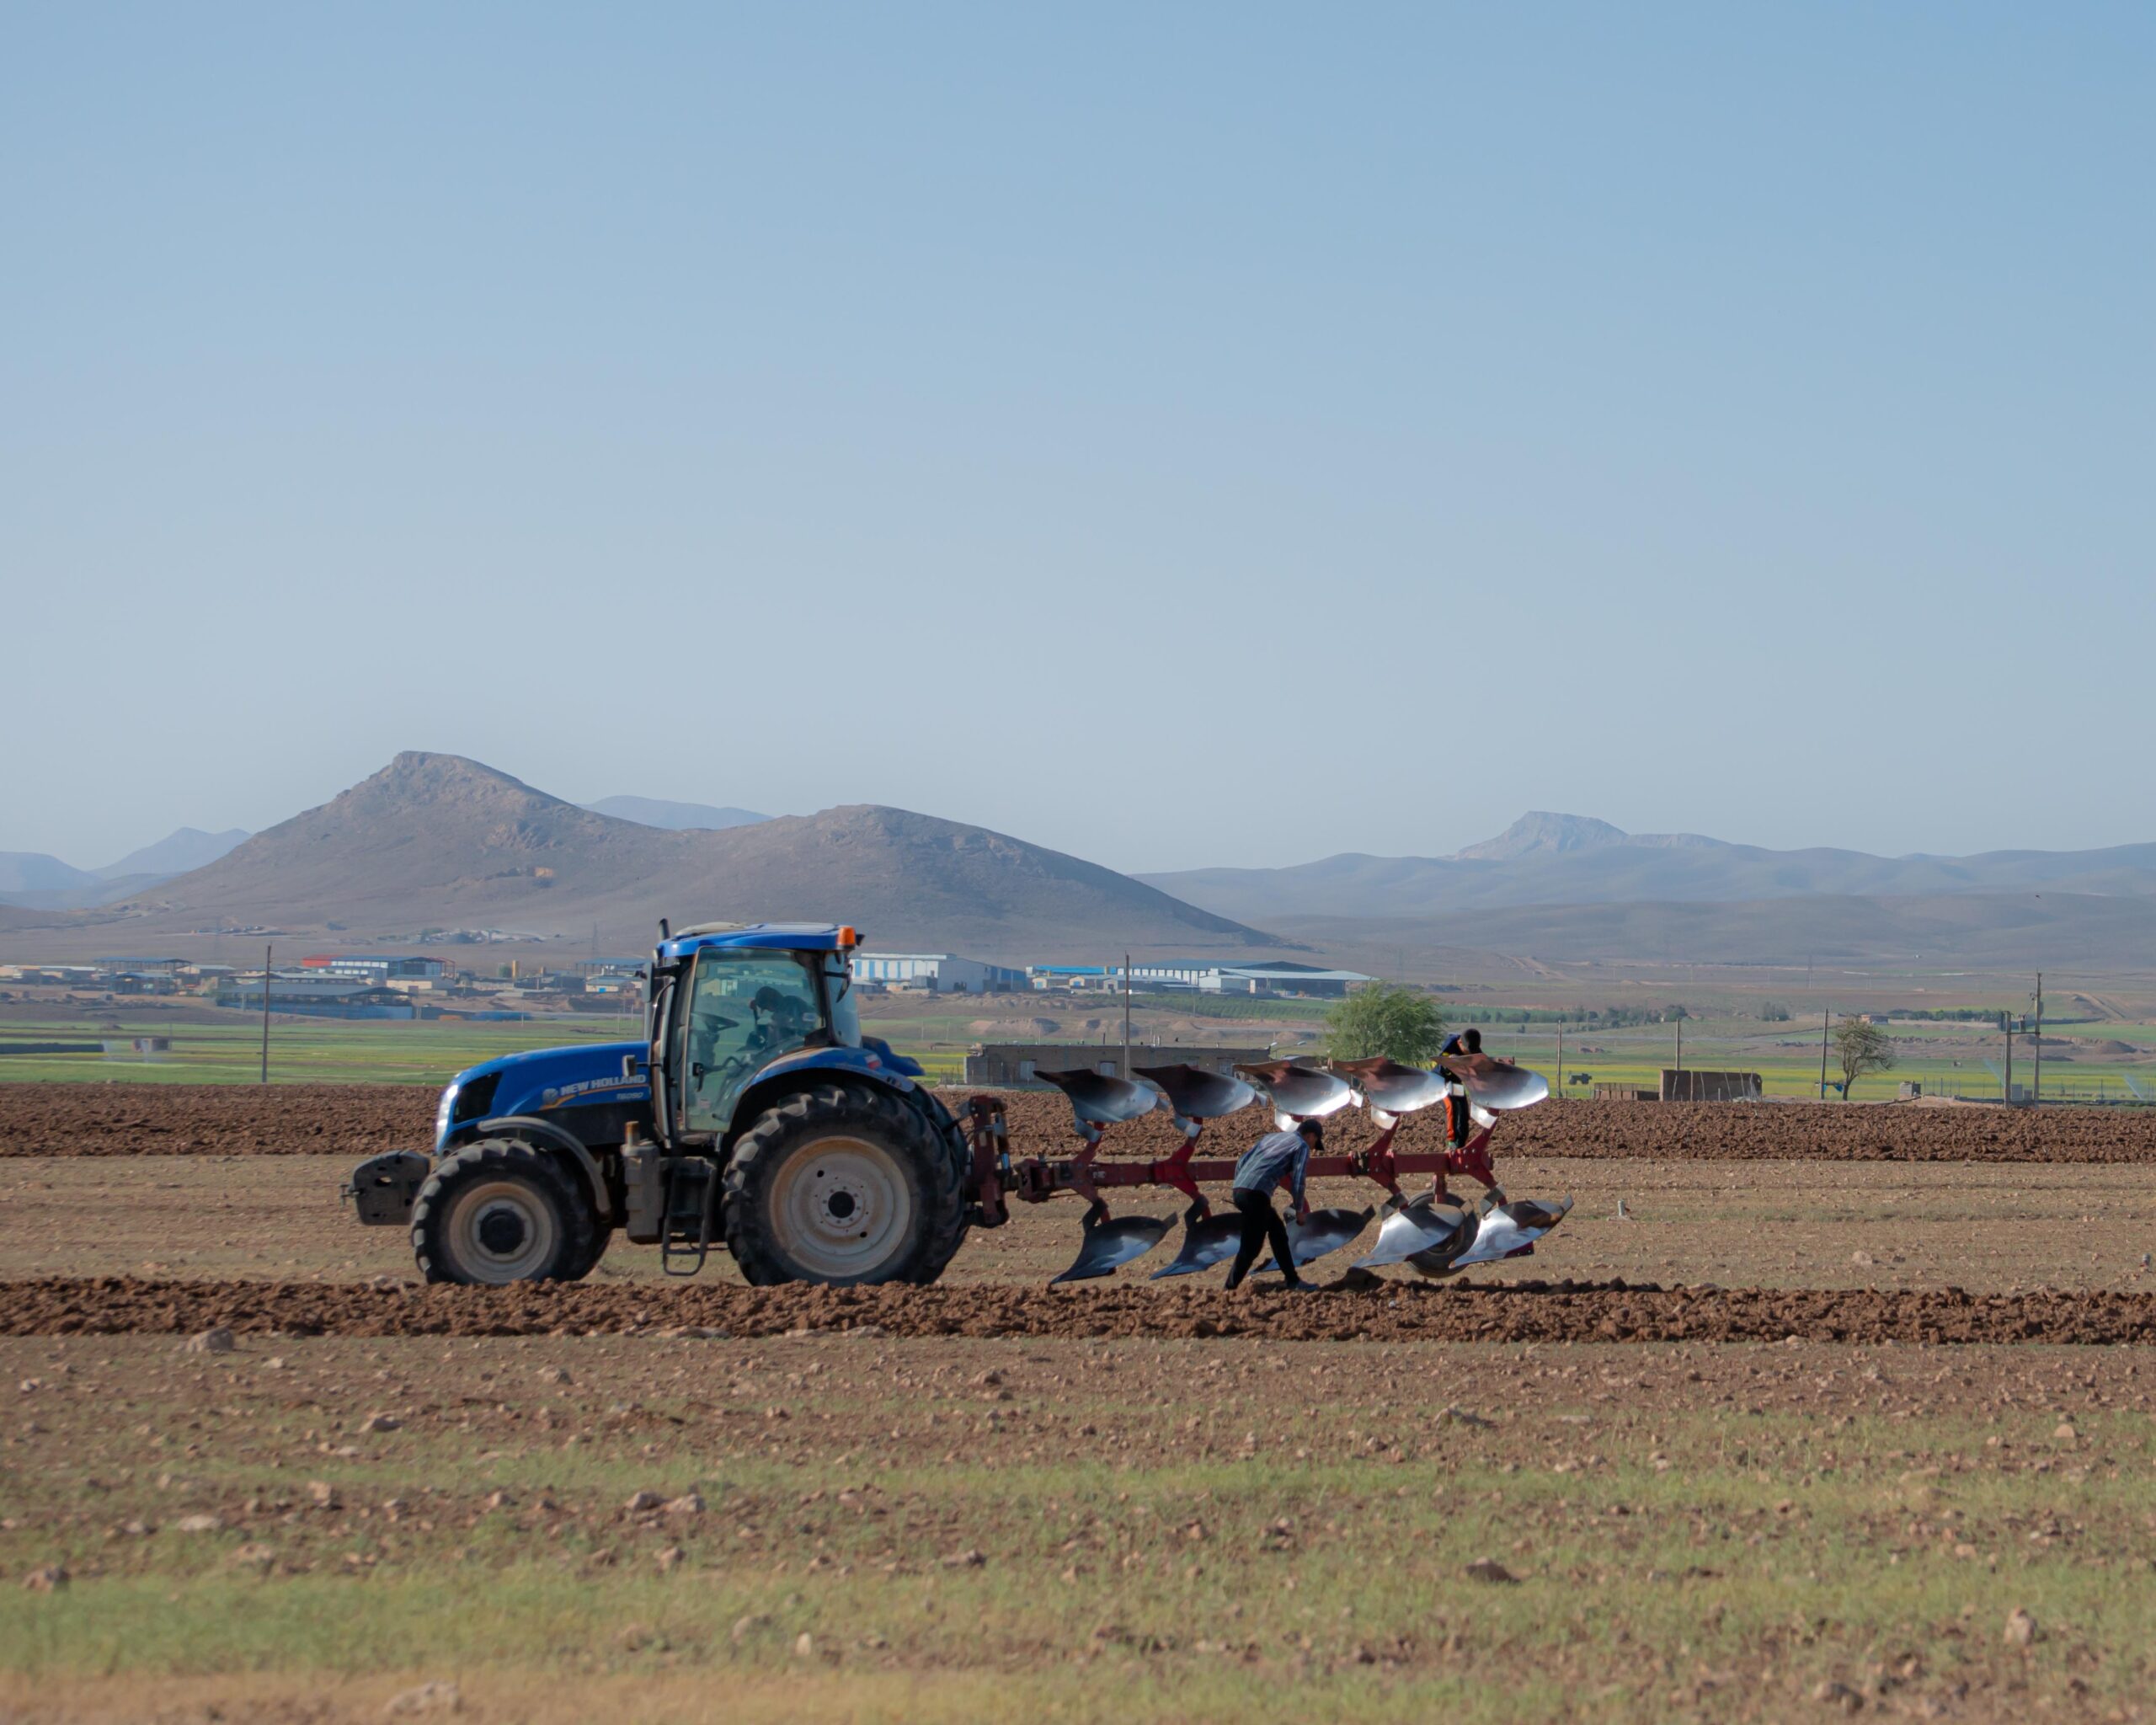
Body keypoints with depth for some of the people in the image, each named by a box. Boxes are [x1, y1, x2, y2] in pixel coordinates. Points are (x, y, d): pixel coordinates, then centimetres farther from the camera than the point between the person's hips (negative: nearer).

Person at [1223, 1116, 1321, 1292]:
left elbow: (1242, 1162, 22)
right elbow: (1297, 1181, -3)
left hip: (1239, 1190, 8)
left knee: (1277, 1231, 21)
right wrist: (1300, 1210, 9)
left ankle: (1292, 1281, 27)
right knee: (1251, 1247, -3)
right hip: (1257, 1194, -8)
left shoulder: (1271, 1137, 26)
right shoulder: (1302, 1147, 5)